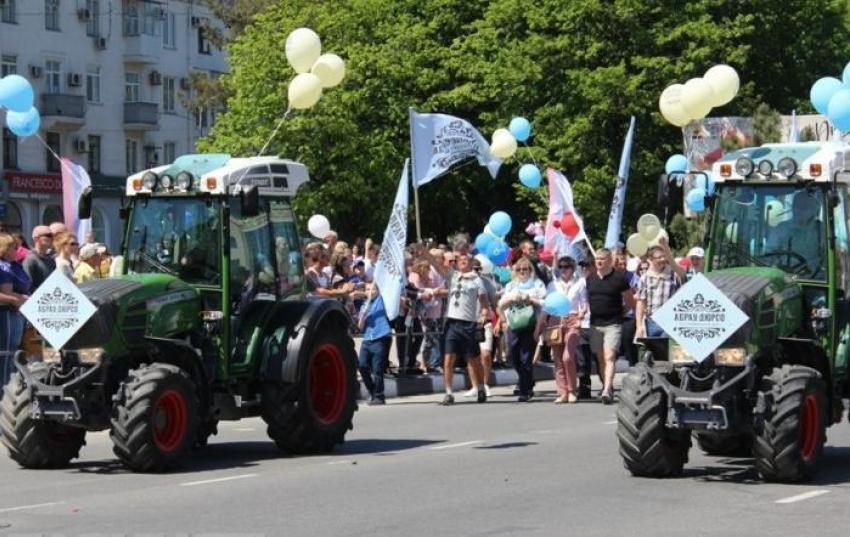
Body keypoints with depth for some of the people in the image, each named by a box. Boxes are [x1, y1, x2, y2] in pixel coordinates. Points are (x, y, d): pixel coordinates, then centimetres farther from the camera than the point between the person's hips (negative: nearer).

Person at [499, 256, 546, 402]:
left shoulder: (537, 284, 8)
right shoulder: (511, 285, 20)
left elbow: (544, 302, -1)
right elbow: (501, 304, 13)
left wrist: (531, 299, -13)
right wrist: (510, 298, -6)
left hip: (530, 325, -4)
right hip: (513, 325, 4)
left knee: (526, 358, -8)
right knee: (513, 356, 1)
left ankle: (525, 390, 0)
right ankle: (528, 384, 23)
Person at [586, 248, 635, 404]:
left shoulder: (619, 278, -6)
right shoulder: (590, 278, 9)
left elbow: (630, 301, 0)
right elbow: (586, 299, 20)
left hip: (613, 324, -6)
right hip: (595, 324, 6)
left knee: (609, 357, -15)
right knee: (601, 358, 11)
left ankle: (607, 391, -24)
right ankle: (607, 387, 21)